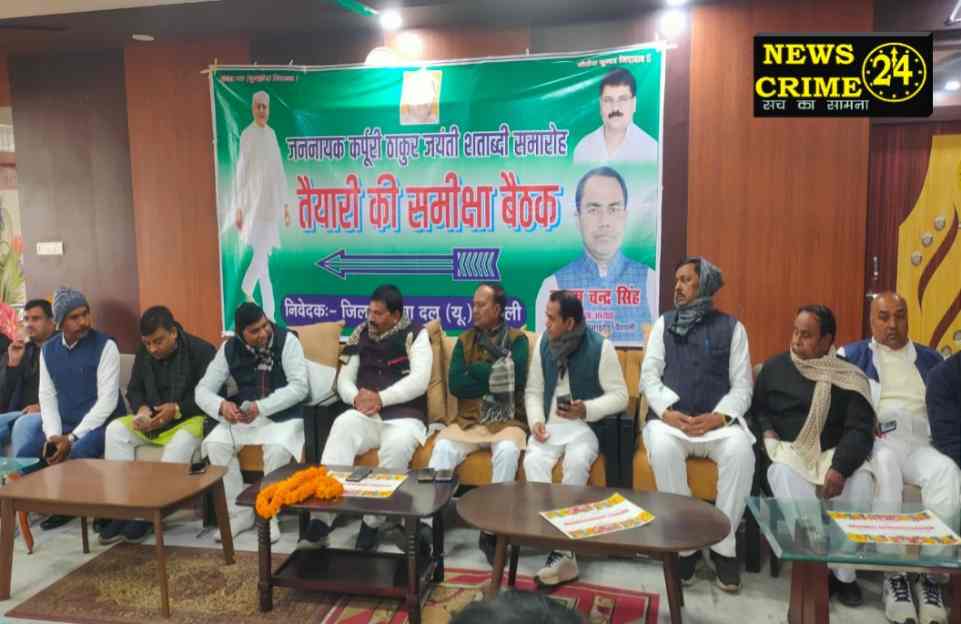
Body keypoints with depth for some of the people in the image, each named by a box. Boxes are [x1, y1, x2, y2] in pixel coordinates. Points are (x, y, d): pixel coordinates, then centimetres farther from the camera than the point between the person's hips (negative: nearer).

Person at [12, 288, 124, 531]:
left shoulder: (105, 346, -11)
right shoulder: (48, 350, 7)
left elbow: (107, 401, -16)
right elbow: (47, 397, 4)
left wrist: (72, 438, -20)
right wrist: (53, 435, -13)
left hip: (100, 424, -5)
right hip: (63, 424, 5)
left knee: (72, 455, -32)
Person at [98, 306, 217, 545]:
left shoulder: (201, 351, -11)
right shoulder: (143, 354, 8)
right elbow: (134, 390, 13)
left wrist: (177, 409, -26)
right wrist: (142, 409, -10)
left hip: (190, 418, -6)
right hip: (152, 421, 6)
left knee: (181, 443, -38)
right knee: (115, 430, -18)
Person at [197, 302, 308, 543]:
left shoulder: (287, 341, -11)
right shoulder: (229, 349, 0)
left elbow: (300, 387, -19)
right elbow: (202, 390, -2)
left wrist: (261, 407, -28)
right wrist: (222, 405, -25)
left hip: (283, 416, -4)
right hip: (243, 417, 4)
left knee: (277, 448, -34)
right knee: (214, 444, -22)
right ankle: (239, 514, -7)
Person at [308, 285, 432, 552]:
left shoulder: (415, 335, 2)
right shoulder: (361, 335, 14)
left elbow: (420, 380, -11)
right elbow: (344, 379, 12)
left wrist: (380, 398, -18)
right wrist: (357, 398, -11)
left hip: (404, 417, -3)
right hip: (366, 417, 3)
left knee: (398, 445, -37)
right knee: (342, 425, -31)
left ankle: (373, 521, -20)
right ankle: (323, 512, -35)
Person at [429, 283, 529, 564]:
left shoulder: (517, 339, 5)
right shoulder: (465, 340, 13)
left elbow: (515, 379, -14)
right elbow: (454, 384, -1)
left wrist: (476, 370, -6)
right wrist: (495, 381, -9)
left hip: (506, 420, -2)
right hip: (468, 420, 3)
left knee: (508, 451, -33)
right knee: (442, 447, -27)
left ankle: (491, 531, -23)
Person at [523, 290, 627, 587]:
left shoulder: (600, 347, -8)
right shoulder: (543, 343, 6)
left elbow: (620, 396, -6)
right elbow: (533, 390, 11)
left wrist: (586, 409, -22)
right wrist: (536, 421, -8)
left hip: (585, 426, -3)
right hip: (550, 425, 4)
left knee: (577, 462, -35)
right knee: (532, 462, -28)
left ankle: (561, 547, -24)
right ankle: (564, 552, -29)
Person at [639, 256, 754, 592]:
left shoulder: (731, 327, 11)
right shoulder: (664, 323, 15)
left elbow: (742, 385, 4)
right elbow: (649, 375, 6)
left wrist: (720, 416, -15)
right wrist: (666, 411, -13)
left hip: (717, 420, 0)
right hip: (671, 417, 1)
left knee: (741, 451, -33)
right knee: (662, 449, -34)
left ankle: (723, 545, -15)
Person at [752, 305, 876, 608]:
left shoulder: (850, 378, 5)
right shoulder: (775, 367, 10)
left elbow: (860, 429, -5)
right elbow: (757, 409, 20)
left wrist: (841, 466, -24)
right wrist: (767, 432, -4)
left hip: (834, 453, 0)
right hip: (788, 451, 0)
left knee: (860, 479, -32)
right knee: (783, 473, -35)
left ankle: (844, 571, -17)